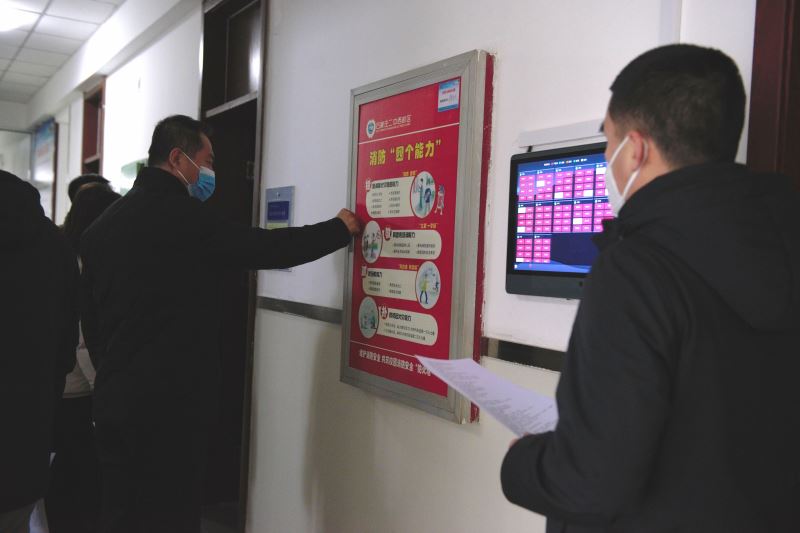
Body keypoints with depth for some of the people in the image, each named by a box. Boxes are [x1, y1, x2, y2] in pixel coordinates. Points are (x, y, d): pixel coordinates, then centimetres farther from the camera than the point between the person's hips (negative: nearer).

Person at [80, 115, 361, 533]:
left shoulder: (103, 224, 11)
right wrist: (340, 229, -2)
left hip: (114, 402, 9)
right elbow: (264, 248, -15)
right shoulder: (179, 215, -15)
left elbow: (90, 318, 16)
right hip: (167, 404, -9)